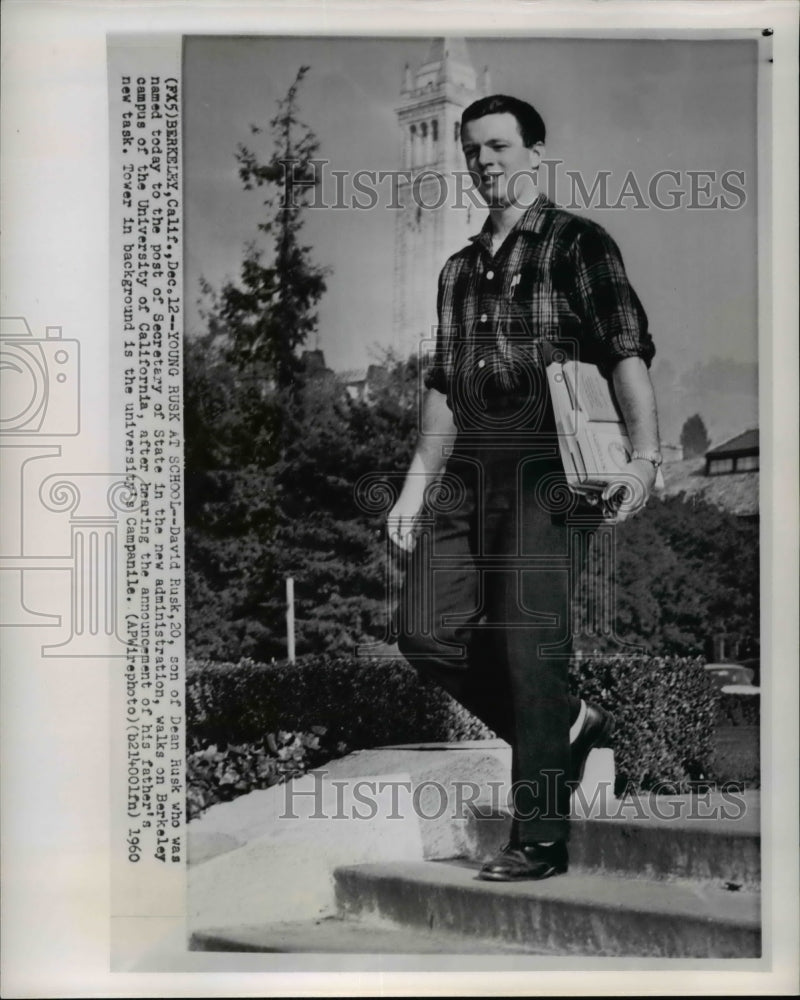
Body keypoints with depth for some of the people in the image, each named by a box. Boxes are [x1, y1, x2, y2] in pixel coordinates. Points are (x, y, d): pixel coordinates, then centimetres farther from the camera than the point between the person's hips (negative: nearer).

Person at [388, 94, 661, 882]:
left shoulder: (578, 244, 2)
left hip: (548, 469, -7)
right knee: (427, 631, -3)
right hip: (469, 472, 7)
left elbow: (626, 350, -10)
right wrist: (416, 487, 18)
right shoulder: (460, 269, 22)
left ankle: (540, 838, 1)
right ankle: (567, 727, 17)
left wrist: (645, 452, -24)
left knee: (529, 639, -10)